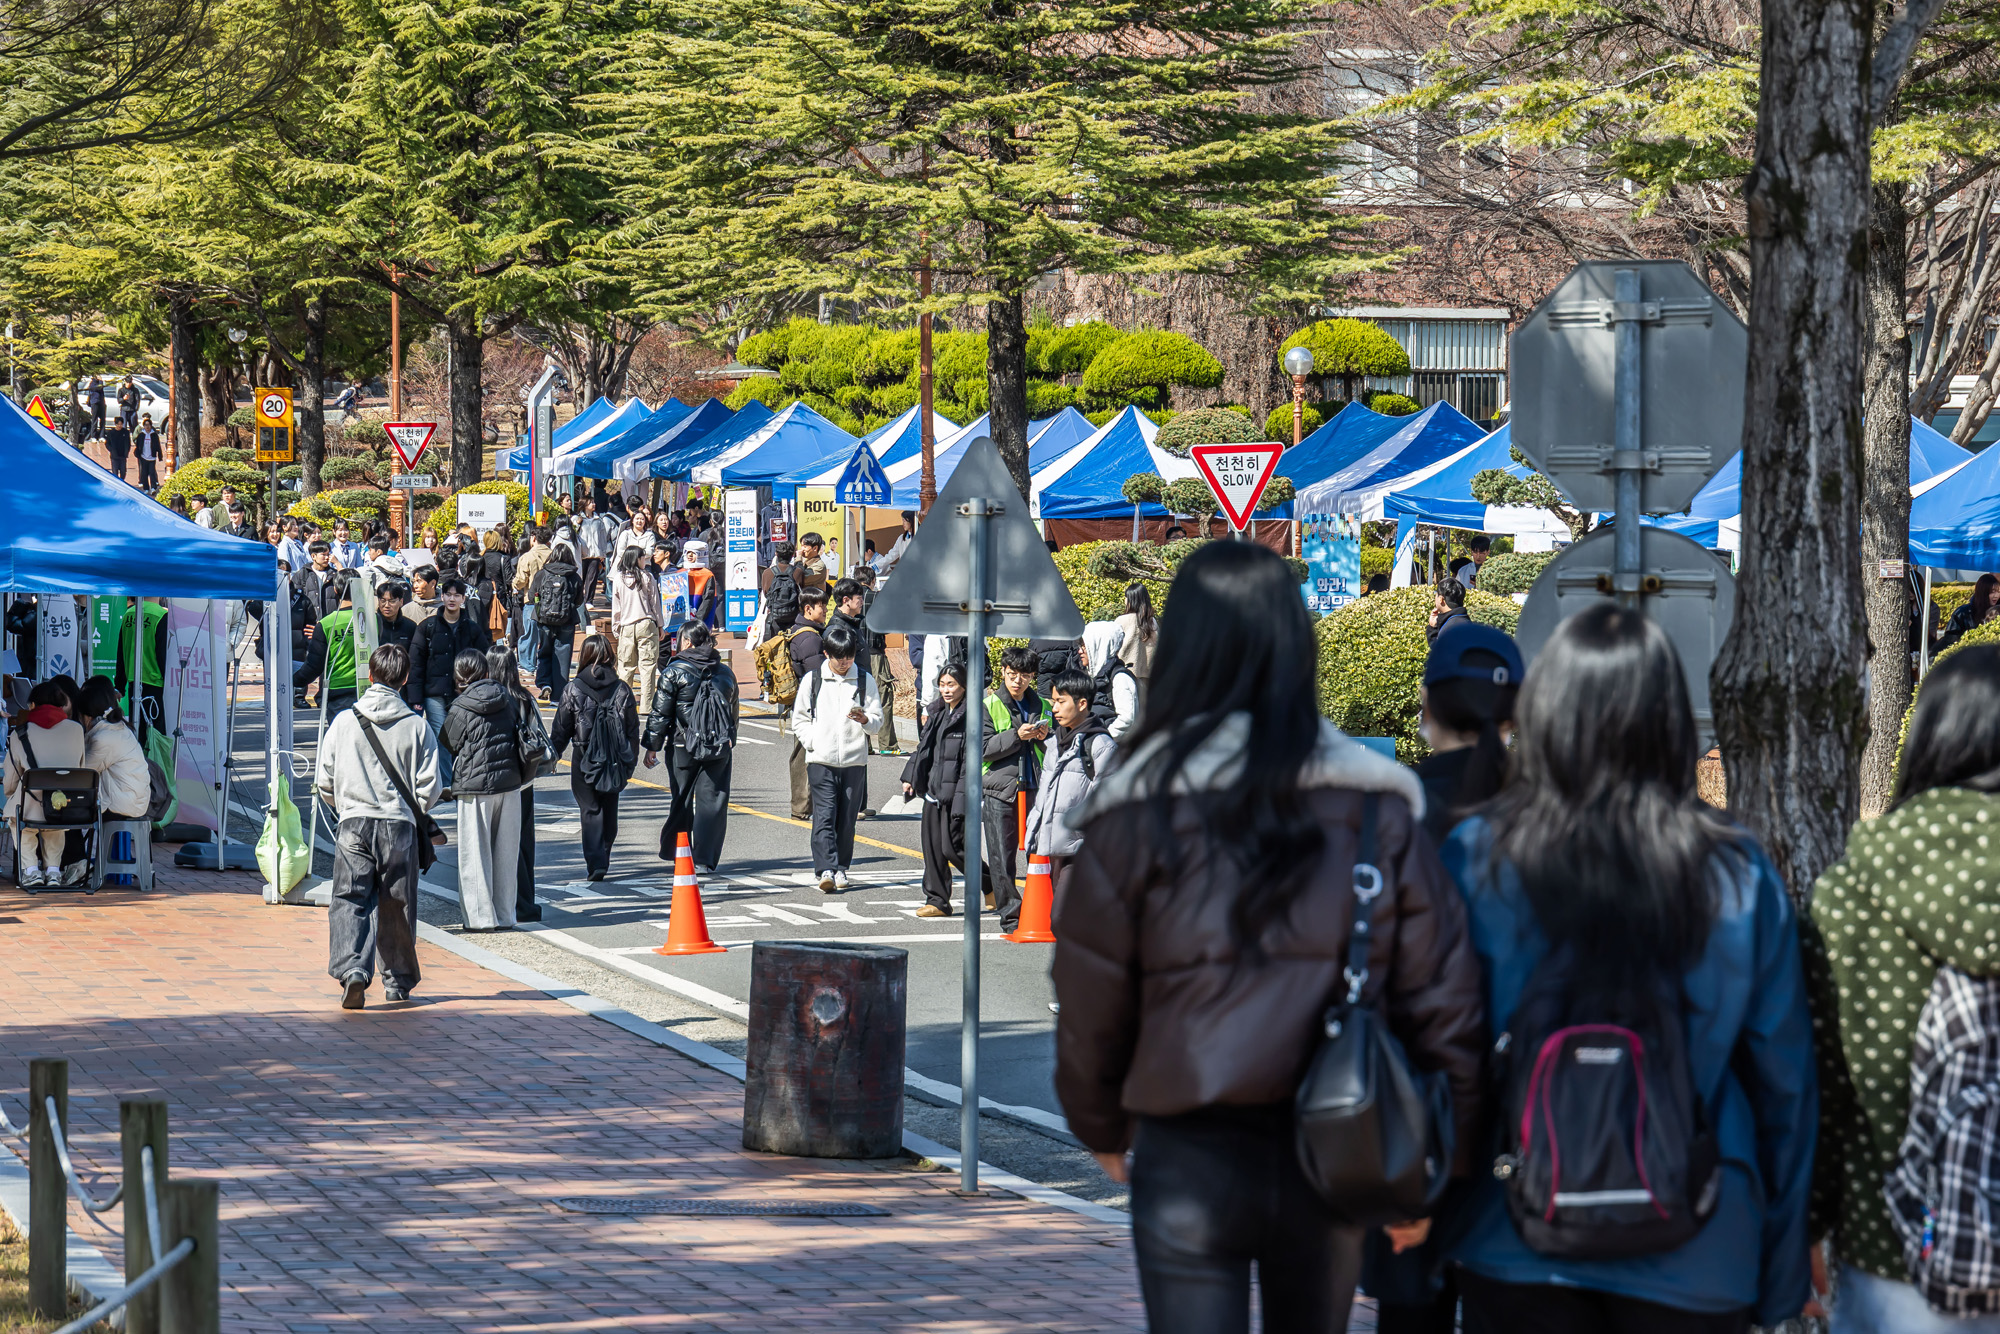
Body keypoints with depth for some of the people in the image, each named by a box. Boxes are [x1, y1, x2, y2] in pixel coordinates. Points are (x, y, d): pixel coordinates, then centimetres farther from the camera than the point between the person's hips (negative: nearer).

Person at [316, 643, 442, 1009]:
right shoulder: (416, 726, -2)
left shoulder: (344, 722, 1)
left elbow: (324, 783, 5)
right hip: (399, 826, 0)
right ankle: (398, 981, 22)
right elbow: (429, 788, -1)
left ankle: (352, 969, -22)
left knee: (350, 900, -1)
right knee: (396, 906, 12)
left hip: (353, 825, 0)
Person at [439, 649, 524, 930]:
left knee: (475, 854, 3)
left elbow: (448, 745, 1)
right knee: (505, 852, 11)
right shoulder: (506, 699, 4)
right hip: (509, 782, 5)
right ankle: (504, 915, 16)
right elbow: (519, 734, 13)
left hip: (475, 785, -5)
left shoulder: (460, 709, -10)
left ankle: (480, 916, 3)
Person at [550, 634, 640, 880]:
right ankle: (603, 858, 30)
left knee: (590, 812, 1)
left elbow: (561, 730, -2)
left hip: (584, 761, -3)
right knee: (609, 810, 17)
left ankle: (596, 863, -11)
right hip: (614, 760, 3)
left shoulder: (574, 690, -8)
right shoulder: (622, 689, -2)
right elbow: (633, 730, 3)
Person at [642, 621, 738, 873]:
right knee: (712, 801, 2)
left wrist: (652, 746, 0)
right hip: (720, 747, 2)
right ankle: (706, 859, -2)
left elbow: (660, 713, -6)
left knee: (681, 799, 12)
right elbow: (733, 712, 18)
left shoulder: (675, 672, -6)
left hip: (683, 748, -2)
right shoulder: (726, 673, 8)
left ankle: (673, 852, 24)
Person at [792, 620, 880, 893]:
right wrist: (812, 742, -5)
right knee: (824, 817, -12)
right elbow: (799, 718, 11)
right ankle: (826, 870, -20)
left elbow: (877, 720, 8)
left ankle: (841, 869, 17)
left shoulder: (865, 681, 6)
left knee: (847, 819, 5)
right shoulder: (812, 680, 5)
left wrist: (864, 719, -15)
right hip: (821, 760, -1)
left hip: (855, 761, 1)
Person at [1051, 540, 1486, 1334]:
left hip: (1191, 1156, -3)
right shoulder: (1376, 808, -1)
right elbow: (1441, 994, -2)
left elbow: (1088, 1004, -1)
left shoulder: (1138, 816, -7)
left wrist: (1103, 1128, 18)